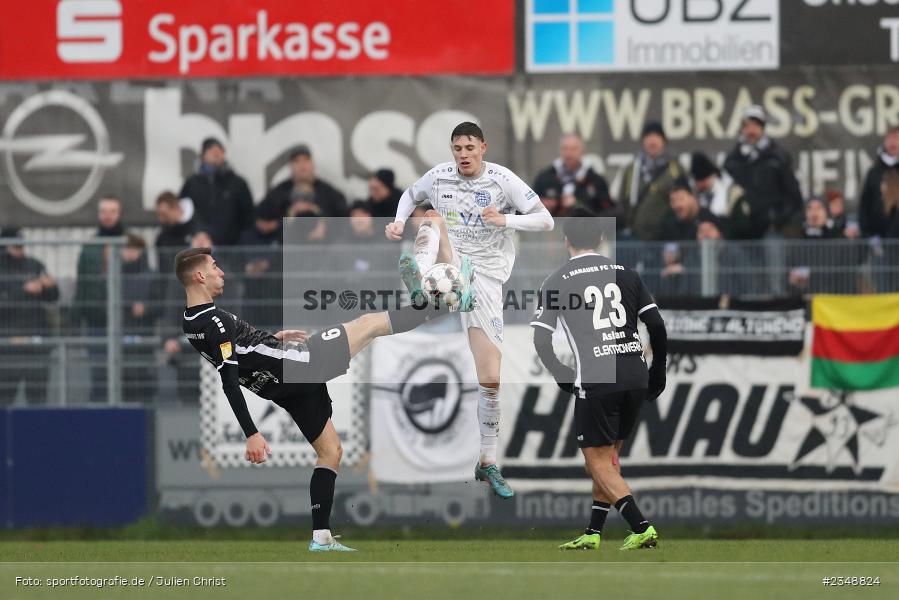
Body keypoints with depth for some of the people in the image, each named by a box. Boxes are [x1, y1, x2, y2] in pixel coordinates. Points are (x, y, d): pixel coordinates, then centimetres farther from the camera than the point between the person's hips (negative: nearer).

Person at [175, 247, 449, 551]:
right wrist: (252, 434, -33)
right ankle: (435, 306, 21)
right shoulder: (215, 322, -24)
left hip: (284, 386, 10)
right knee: (369, 323, 3)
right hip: (299, 365, -10)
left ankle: (321, 537, 16)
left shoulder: (192, 324, 6)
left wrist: (271, 338, 35)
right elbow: (230, 383, -30)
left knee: (330, 451, 20)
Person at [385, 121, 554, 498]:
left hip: (484, 278, -1)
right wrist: (400, 221, 3)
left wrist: (505, 220, -22)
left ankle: (488, 464, 7)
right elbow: (410, 196, 24)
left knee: (490, 378, -6)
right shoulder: (439, 176, 2)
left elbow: (545, 221, -6)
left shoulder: (503, 180, -4)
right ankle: (419, 280, -61)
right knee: (433, 218, -29)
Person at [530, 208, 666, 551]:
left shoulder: (556, 282, 2)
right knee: (608, 454, 18)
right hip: (635, 376, 5)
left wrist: (564, 379, 10)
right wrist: (658, 374, 16)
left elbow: (541, 341, -2)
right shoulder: (625, 275, 11)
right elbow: (657, 326, 7)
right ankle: (593, 534, 20)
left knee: (598, 461, 3)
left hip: (595, 381, -5)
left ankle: (641, 527, -12)